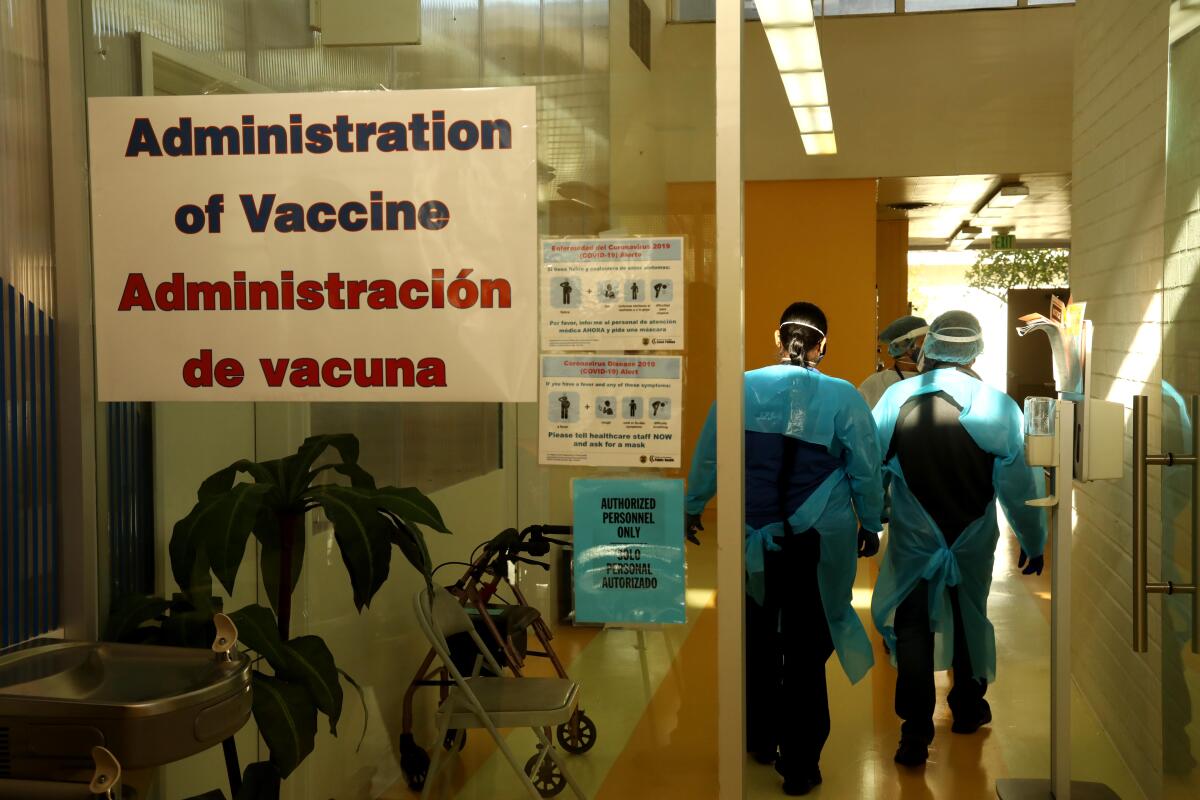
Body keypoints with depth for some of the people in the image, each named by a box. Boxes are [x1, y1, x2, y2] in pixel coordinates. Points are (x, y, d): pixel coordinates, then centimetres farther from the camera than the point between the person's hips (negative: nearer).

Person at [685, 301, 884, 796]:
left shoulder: (742, 388, -3)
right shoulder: (843, 397, -7)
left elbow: (708, 455, 5)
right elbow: (866, 470, -1)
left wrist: (693, 507, 20)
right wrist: (870, 526, 13)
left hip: (753, 539, 2)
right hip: (819, 543, -1)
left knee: (758, 640, 20)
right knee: (806, 649, 8)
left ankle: (761, 740, 33)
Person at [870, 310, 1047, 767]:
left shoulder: (895, 399, -13)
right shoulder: (999, 407, -15)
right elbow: (1019, 487, -9)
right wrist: (1033, 542, 5)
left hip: (913, 541, -1)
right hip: (974, 542, 1)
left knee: (913, 628, 10)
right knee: (971, 618, 22)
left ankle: (916, 735, 6)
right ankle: (969, 709, 41)